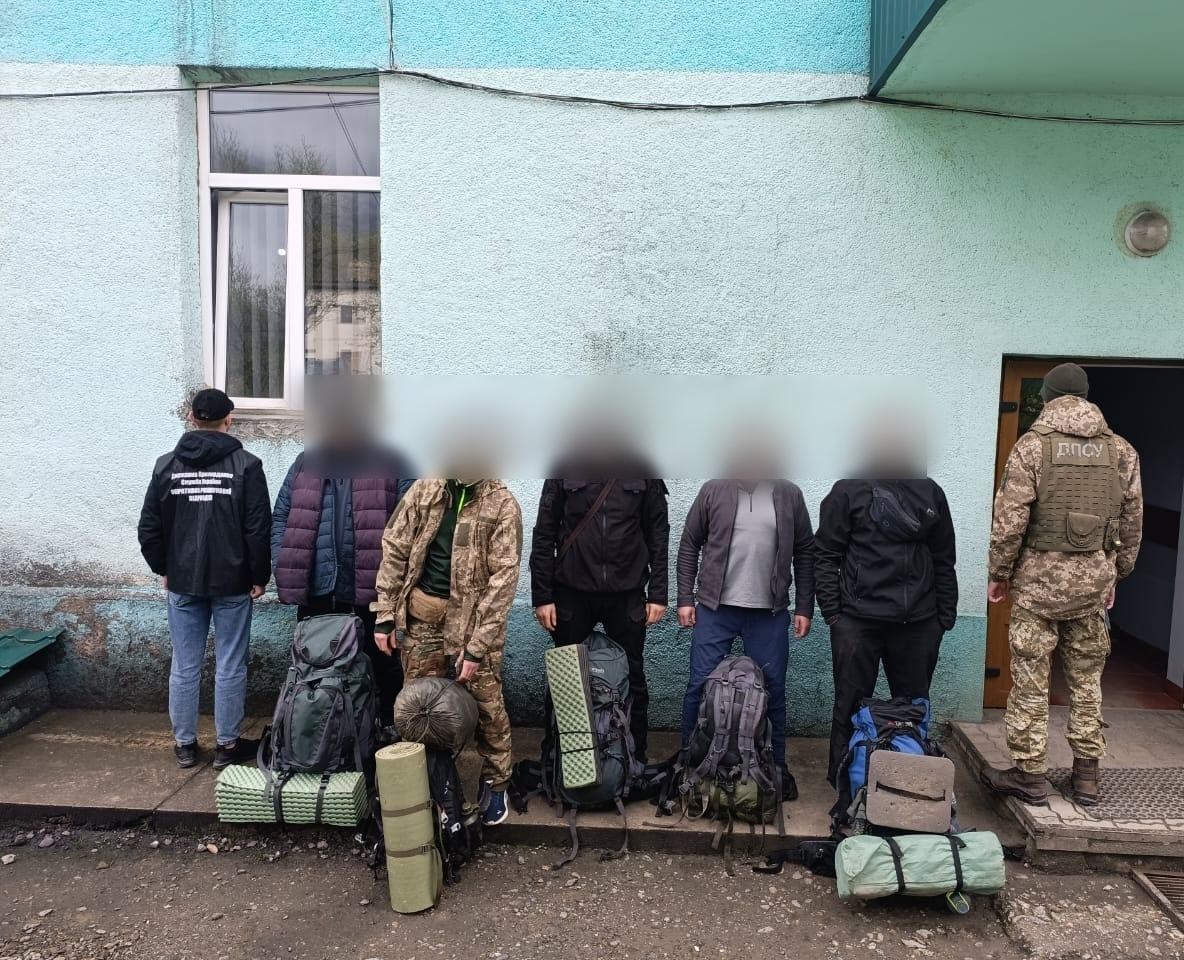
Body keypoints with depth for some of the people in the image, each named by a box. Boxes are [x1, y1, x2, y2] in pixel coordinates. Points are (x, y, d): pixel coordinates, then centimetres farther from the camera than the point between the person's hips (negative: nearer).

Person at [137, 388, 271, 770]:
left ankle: (184, 744, 22)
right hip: (232, 582, -2)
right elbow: (259, 529, -10)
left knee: (184, 667, 12)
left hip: (182, 581, 3)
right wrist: (260, 576, 0)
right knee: (230, 667, 7)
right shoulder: (246, 465, -8)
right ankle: (226, 744, 15)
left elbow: (149, 528, 4)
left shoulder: (166, 465, 1)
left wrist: (163, 569, 17)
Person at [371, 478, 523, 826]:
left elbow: (503, 578, -13)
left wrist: (476, 647, -16)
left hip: (471, 619, -3)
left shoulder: (502, 504, -9)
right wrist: (384, 615, 1)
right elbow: (394, 550, 6)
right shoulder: (424, 490, 2)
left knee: (486, 706, 3)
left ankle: (495, 782, 25)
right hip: (420, 617, 3)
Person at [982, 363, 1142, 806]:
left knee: (1030, 682, 4)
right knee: (1087, 679, 15)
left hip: (1039, 578, -4)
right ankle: (1086, 774, 23)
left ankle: (1029, 774, 12)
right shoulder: (1120, 449, 5)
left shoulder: (1032, 445, -8)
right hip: (1093, 580, 4)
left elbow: (1009, 520, -11)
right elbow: (1132, 522, 9)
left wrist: (999, 574, 1)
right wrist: (1114, 575, 20)